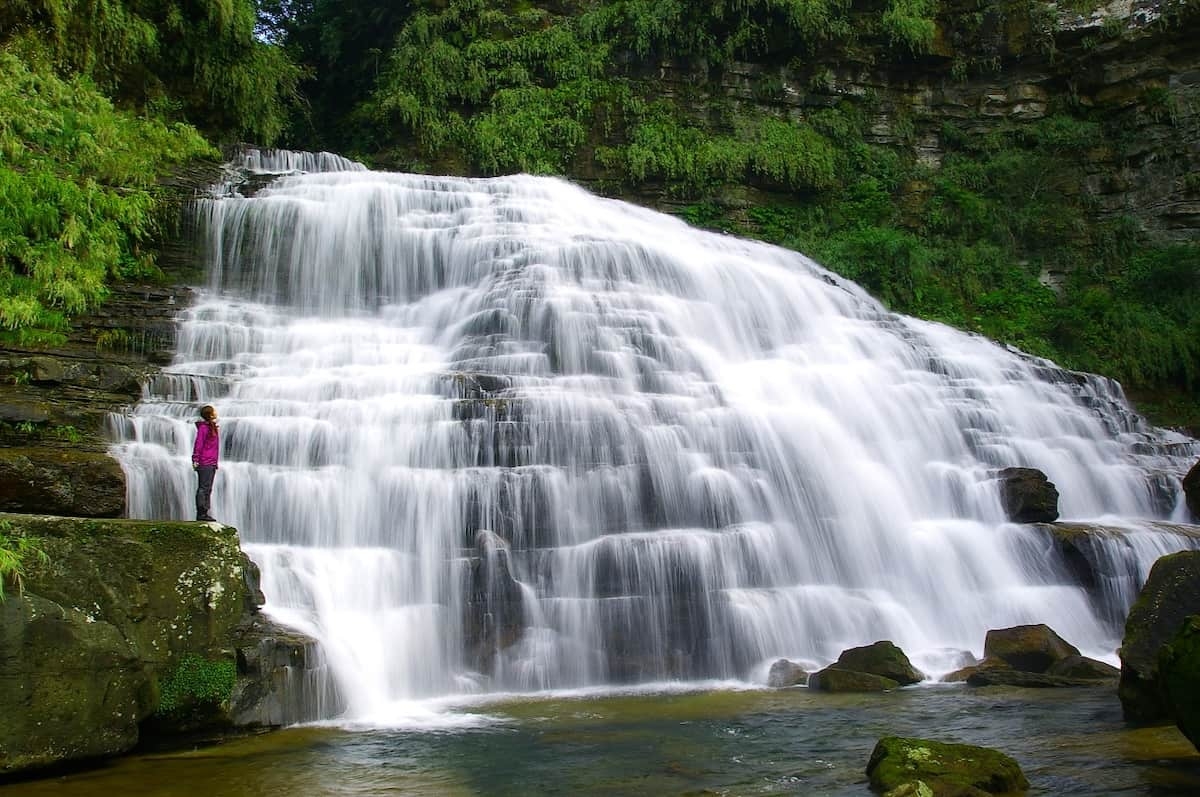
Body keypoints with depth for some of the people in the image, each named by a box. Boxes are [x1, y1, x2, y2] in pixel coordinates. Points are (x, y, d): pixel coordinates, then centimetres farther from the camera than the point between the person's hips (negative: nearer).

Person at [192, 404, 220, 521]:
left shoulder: (214, 427, 16)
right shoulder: (203, 427, -10)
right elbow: (198, 445, -12)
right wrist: (195, 460, -15)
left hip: (212, 463, 9)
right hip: (204, 463, -9)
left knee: (208, 489, 10)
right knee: (203, 488, -7)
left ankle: (204, 513, 14)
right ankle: (201, 513, -5)